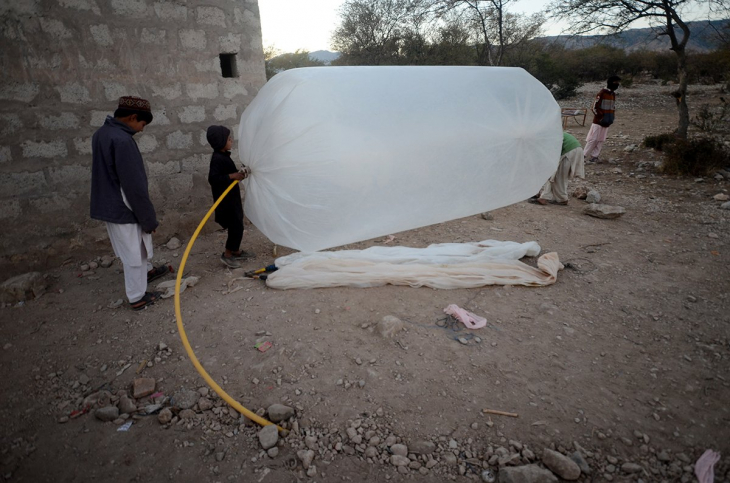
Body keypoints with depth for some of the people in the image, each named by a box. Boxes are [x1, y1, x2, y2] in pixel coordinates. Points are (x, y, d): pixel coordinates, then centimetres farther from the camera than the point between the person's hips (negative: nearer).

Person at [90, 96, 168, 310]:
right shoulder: (122, 140, -25)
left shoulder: (101, 133, 6)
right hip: (123, 208, -9)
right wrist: (149, 218, -15)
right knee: (134, 253, 6)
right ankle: (137, 297, 21)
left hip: (107, 205, 9)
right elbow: (134, 186, -24)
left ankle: (147, 270, 50)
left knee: (133, 248, 28)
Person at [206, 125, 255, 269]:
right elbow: (213, 178, -29)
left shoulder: (223, 156, 10)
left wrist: (239, 173, 5)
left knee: (237, 225, 17)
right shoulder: (217, 159, -21)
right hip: (226, 200, -10)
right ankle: (227, 254, 9)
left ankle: (236, 251, 30)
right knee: (236, 227, -5)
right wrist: (232, 176, -29)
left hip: (232, 197, 10)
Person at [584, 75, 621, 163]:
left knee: (601, 140, 5)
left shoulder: (613, 94, 12)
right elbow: (594, 107, -15)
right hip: (598, 120, -7)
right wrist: (601, 116, -14)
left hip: (606, 122, 7)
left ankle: (594, 156, 9)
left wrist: (611, 118, 10)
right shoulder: (602, 93, -13)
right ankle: (584, 155, 0)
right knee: (593, 139, -7)